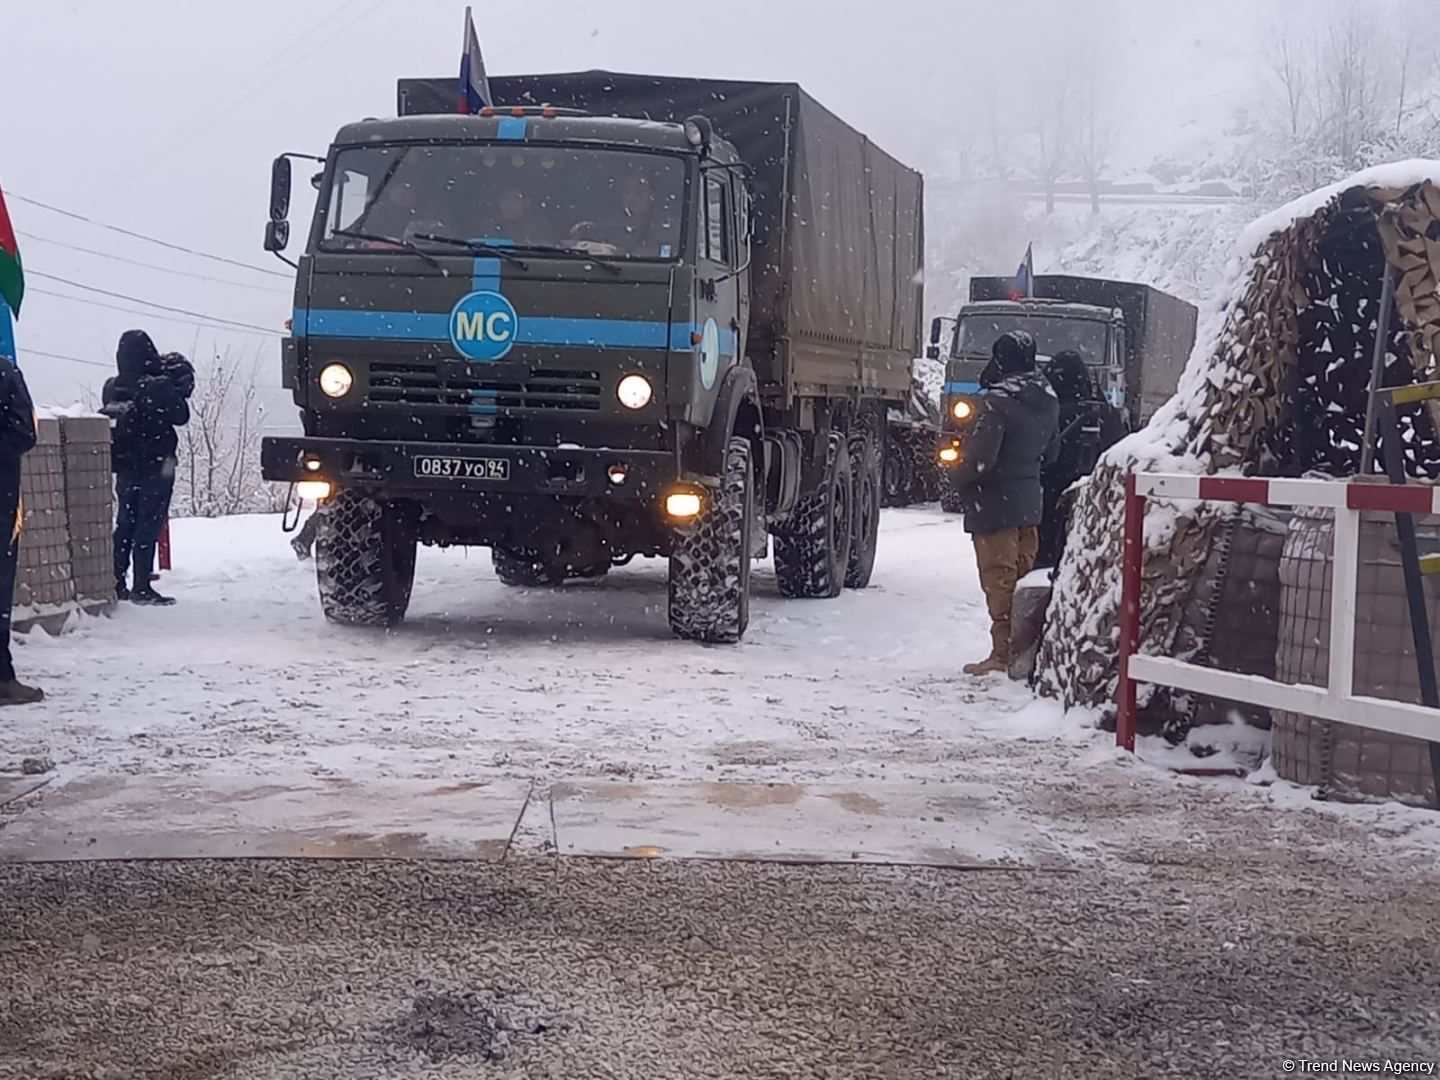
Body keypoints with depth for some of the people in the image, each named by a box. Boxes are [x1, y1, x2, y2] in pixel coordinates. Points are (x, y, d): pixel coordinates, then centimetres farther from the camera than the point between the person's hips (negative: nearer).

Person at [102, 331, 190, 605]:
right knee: (149, 526, -3)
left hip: (124, 466, 6)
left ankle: (116, 582, 18)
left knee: (125, 524, 15)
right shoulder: (159, 388, -16)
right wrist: (178, 390, 8)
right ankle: (142, 588, -5)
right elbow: (181, 416, -7)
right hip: (156, 467, -6)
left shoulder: (112, 388, 1)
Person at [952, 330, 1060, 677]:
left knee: (999, 579, -2)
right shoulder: (1048, 401, 6)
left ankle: (1003, 654, 0)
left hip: (995, 505, -8)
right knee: (1024, 576, 15)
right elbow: (1050, 452, 16)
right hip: (1030, 502, 8)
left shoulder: (998, 402, -21)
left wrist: (961, 481, -5)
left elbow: (980, 457, -23)